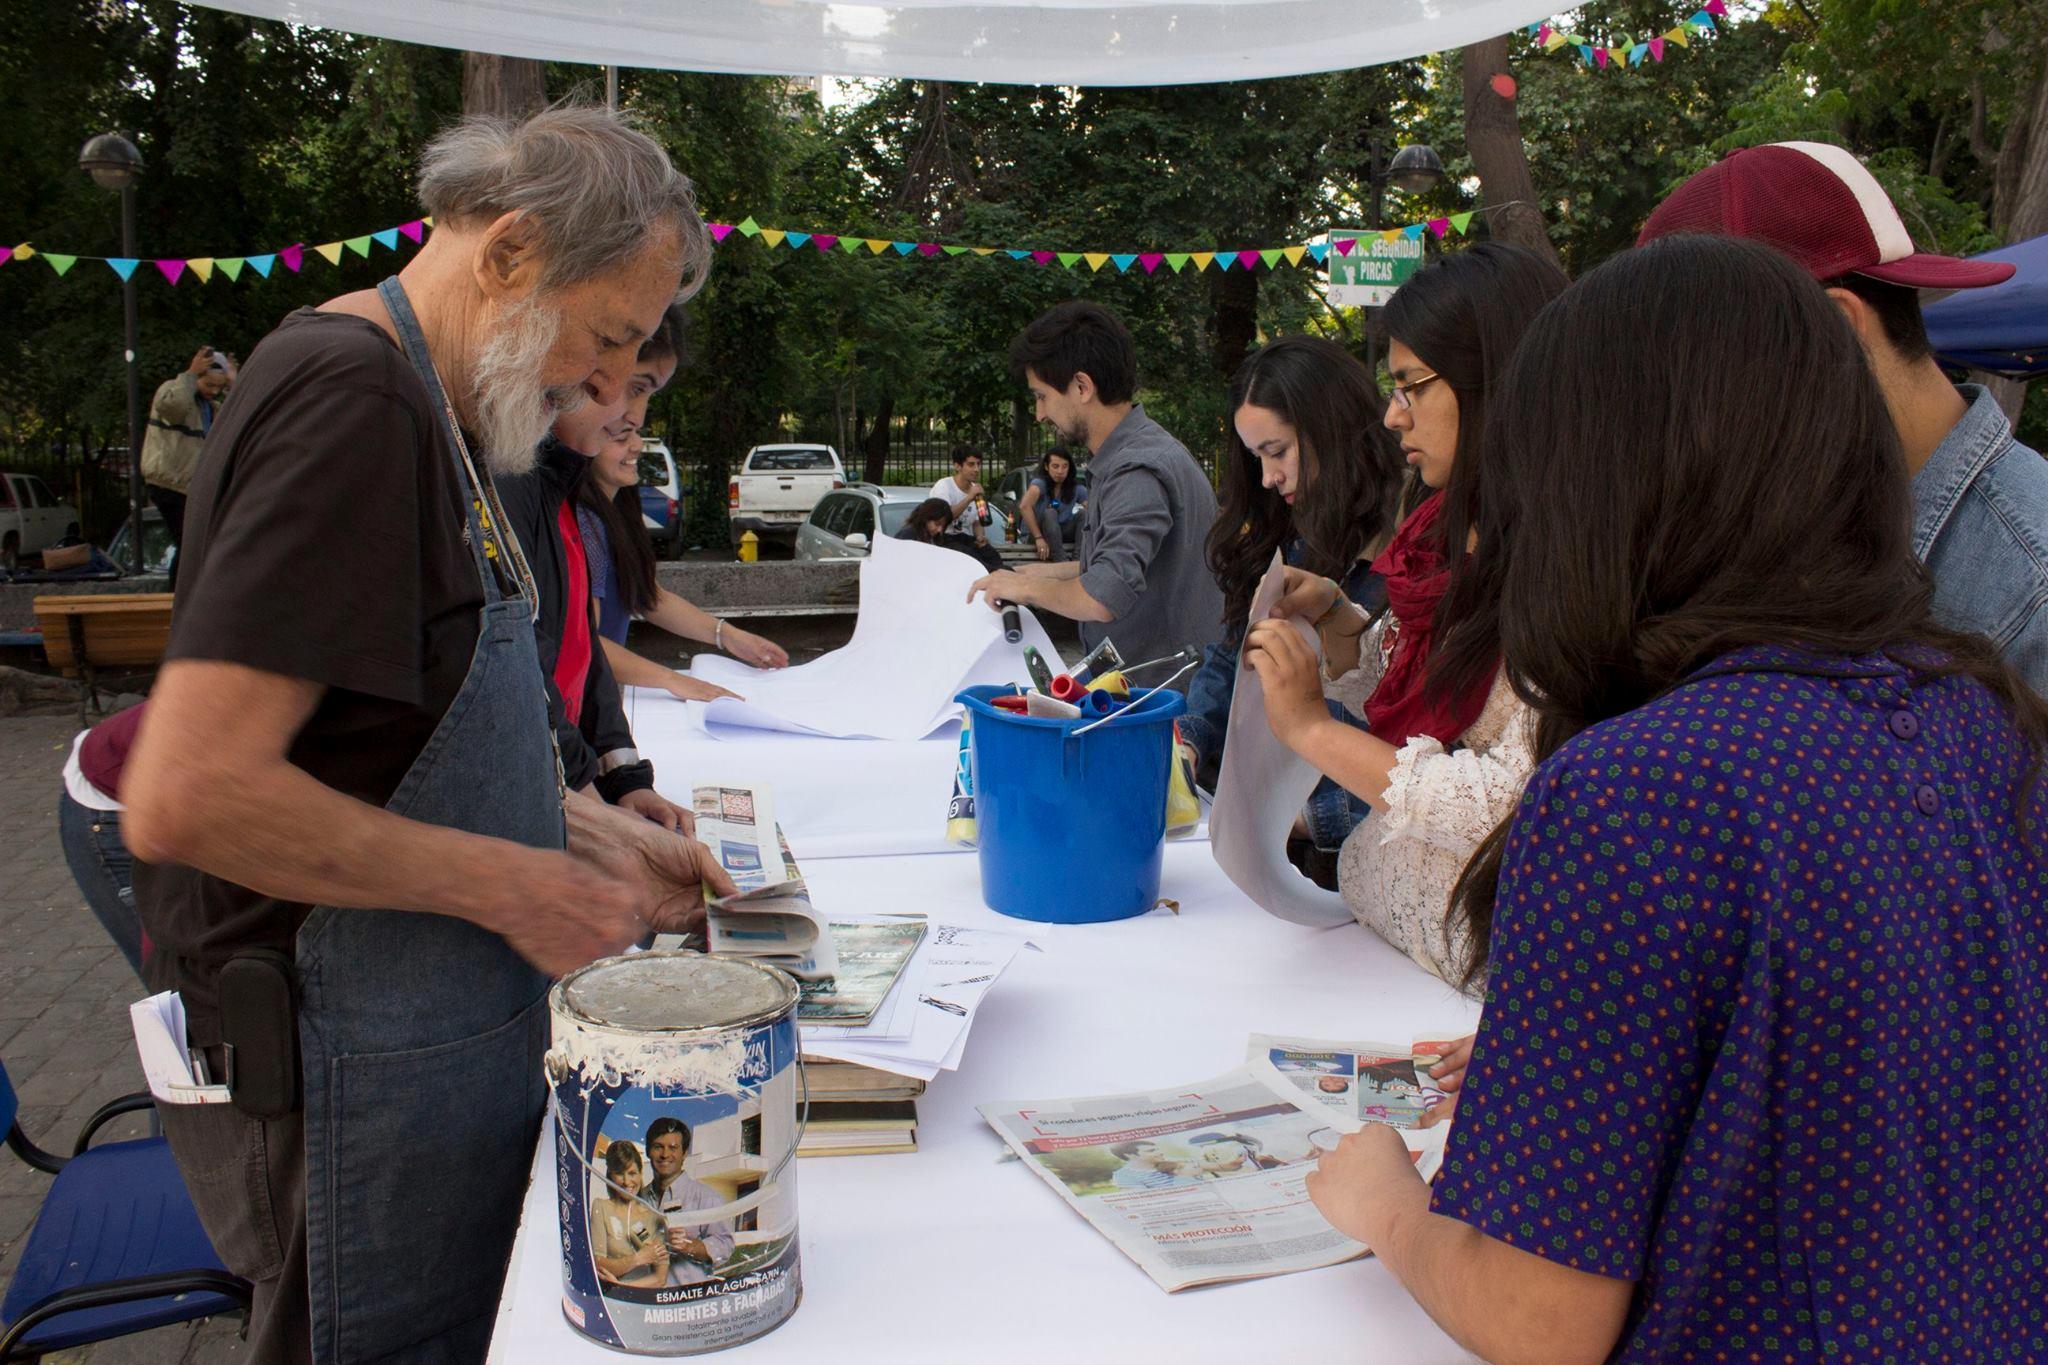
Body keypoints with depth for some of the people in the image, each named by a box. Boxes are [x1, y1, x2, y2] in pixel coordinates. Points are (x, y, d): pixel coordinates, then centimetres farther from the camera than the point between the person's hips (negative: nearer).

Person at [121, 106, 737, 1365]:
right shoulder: (350, 398, -21)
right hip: (352, 1074, -9)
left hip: (438, 1044, 10)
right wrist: (508, 886, -20)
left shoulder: (425, 409, 11)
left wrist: (601, 836, 10)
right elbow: (187, 796, -28)